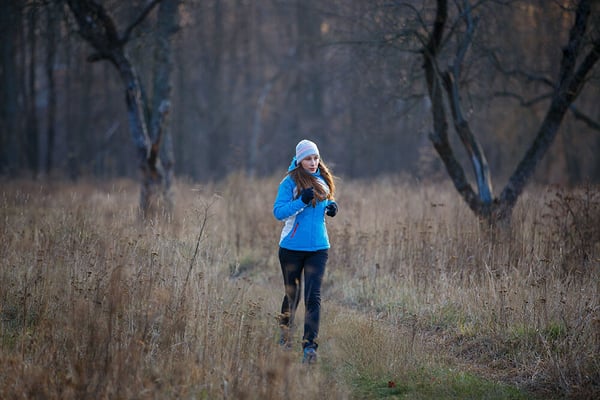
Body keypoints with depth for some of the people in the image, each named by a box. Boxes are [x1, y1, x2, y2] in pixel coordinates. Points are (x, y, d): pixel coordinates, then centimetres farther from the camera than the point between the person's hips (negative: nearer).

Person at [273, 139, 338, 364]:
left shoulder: (323, 180, 8)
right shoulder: (290, 182, -7)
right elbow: (278, 211, -15)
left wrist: (331, 207, 1)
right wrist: (301, 201, -27)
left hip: (318, 247, 2)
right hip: (292, 247, -2)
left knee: (313, 297, -10)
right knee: (292, 294, 11)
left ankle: (310, 346, -15)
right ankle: (285, 332, 37)